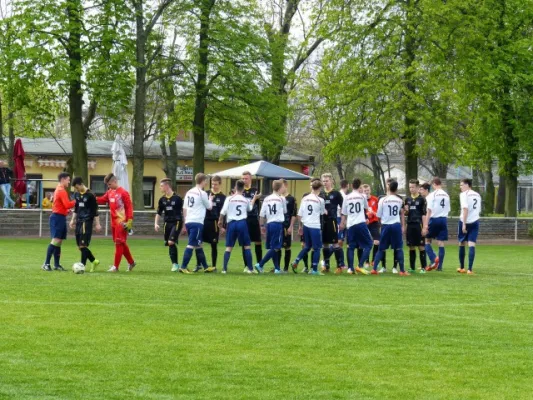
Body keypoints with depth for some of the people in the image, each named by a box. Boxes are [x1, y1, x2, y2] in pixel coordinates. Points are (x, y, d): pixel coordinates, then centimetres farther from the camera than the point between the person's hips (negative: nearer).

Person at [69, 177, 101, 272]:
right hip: (79, 221, 7)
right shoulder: (77, 194, 10)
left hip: (87, 222, -7)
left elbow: (95, 210, -8)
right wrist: (73, 220, 17)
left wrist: (97, 224, -9)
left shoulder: (90, 195, -10)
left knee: (83, 245, -12)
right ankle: (94, 261, 22)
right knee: (80, 246, 7)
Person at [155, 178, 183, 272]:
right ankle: (175, 264, 14)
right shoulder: (162, 199, 6)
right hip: (167, 223, 6)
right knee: (169, 244, 5)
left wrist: (184, 225, -1)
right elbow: (159, 213, 14)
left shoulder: (177, 198, -8)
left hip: (176, 222, -6)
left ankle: (175, 263, -9)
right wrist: (156, 223, 2)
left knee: (171, 242, -18)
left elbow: (183, 212, -2)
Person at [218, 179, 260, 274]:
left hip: (232, 223, -1)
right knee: (247, 246, 8)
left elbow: (223, 212, -6)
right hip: (242, 223, 1)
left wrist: (220, 220, 11)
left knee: (229, 247, 4)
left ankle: (224, 268, -2)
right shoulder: (246, 200, 6)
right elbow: (250, 209, 26)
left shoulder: (229, 199, -3)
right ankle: (250, 268, 7)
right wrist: (254, 199, 39)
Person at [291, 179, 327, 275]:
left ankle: (296, 261, 9)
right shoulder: (320, 200, -8)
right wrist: (325, 212, 32)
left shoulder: (305, 198, 5)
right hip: (315, 227, -5)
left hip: (305, 226, 5)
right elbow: (322, 212, 9)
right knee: (316, 248, 3)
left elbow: (299, 214, 6)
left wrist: (300, 226, 17)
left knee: (307, 246, 20)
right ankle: (314, 270, 3)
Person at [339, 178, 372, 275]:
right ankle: (360, 266, -8)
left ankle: (351, 268, 3)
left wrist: (342, 223, 20)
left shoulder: (347, 197, 9)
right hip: (361, 223, -3)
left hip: (350, 225, 3)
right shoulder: (362, 196, 3)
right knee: (369, 244, 5)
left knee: (351, 247, 11)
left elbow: (344, 213, 10)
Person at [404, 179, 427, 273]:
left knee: (421, 246, -2)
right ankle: (412, 267, 12)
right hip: (410, 225, 5)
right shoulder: (407, 199, 11)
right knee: (411, 247, 7)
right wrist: (406, 210, -4)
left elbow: (424, 214, -5)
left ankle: (423, 267, 2)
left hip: (418, 225, -5)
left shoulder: (421, 199, -3)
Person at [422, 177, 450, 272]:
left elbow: (429, 211, -13)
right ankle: (439, 266, 6)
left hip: (434, 219, -5)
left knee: (427, 241, 8)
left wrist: (425, 226, -13)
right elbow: (448, 210, 15)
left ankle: (434, 259, -13)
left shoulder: (432, 195, -8)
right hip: (444, 219, 5)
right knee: (441, 243, 6)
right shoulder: (446, 195, 10)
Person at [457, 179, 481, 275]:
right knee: (471, 245, -3)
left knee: (462, 244, 13)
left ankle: (462, 268, 23)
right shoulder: (477, 195, 13)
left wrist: (464, 223, -18)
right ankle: (470, 269, -13)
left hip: (465, 221, -4)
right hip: (475, 221, 4)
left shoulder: (464, 194, -6)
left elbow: (465, 209, -16)